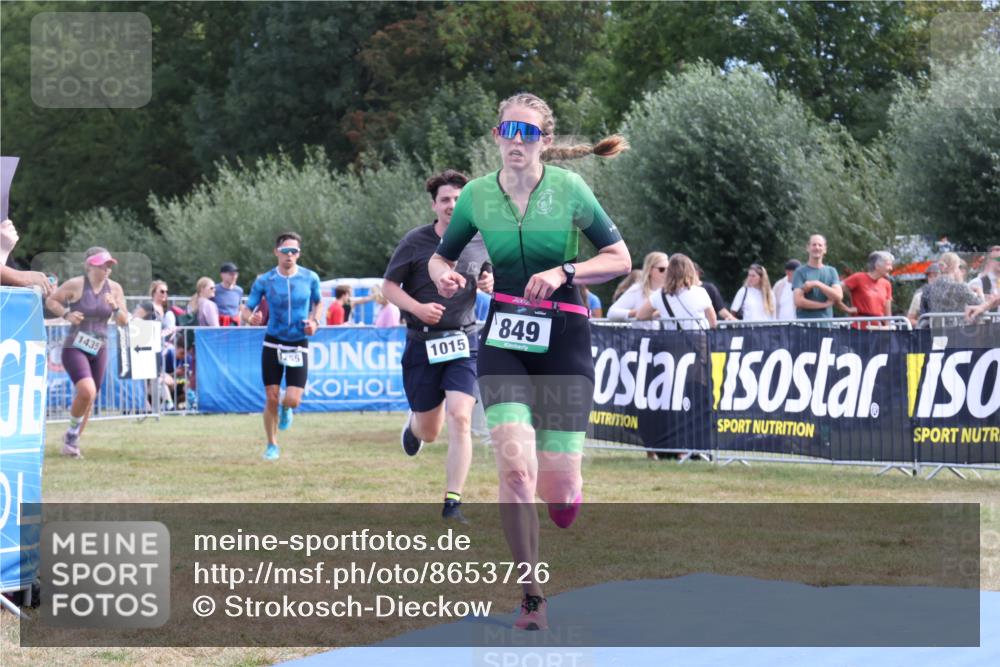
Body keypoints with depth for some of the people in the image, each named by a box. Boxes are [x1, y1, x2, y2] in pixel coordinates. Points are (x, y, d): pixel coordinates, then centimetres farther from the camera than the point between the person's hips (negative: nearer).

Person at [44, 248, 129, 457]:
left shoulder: (114, 288, 2)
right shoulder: (75, 285, -10)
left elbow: (123, 322, 5)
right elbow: (50, 301, 0)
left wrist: (115, 307, -15)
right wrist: (66, 314, -16)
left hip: (99, 349, 5)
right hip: (75, 348, -5)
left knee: (89, 400, 10)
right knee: (87, 391, -25)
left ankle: (72, 441, 27)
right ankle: (73, 431, 0)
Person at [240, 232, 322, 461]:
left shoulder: (310, 278, -3)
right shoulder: (264, 281, -5)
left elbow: (318, 303, 15)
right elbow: (246, 309, -1)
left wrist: (314, 320, -5)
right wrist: (251, 318, -25)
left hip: (299, 346, 0)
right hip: (273, 344, 0)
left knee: (293, 400, -11)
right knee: (271, 399, -2)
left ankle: (285, 409, 27)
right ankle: (272, 445, 17)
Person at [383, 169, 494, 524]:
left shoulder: (479, 242, 3)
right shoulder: (415, 242, -5)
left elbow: (488, 275, 21)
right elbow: (389, 286, 0)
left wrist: (490, 284, -4)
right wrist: (418, 308, -17)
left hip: (463, 342, 1)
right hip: (423, 344, -1)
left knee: (460, 418, -18)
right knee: (429, 432, 8)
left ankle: (452, 504, -12)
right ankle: (413, 424, 48)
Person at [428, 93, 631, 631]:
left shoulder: (568, 189, -7)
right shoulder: (476, 195, 0)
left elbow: (621, 259, -4)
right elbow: (440, 256, 15)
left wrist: (564, 272, -19)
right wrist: (444, 275, -9)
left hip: (563, 340, -1)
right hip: (504, 339, 1)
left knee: (558, 491, -4)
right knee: (515, 466, -19)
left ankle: (567, 491, 38)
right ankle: (532, 599, -6)